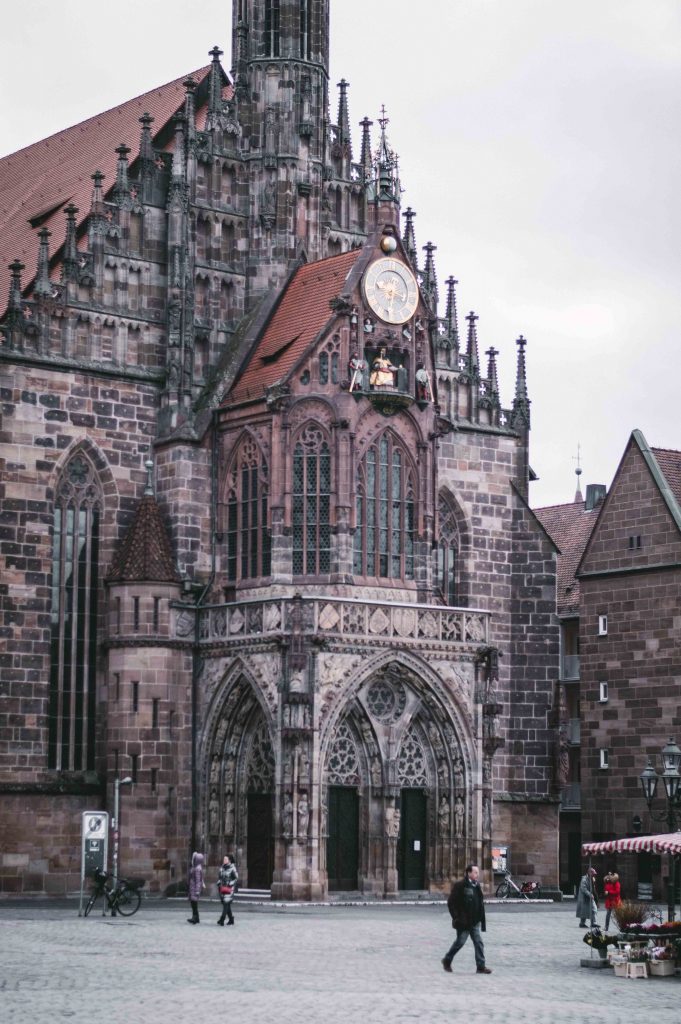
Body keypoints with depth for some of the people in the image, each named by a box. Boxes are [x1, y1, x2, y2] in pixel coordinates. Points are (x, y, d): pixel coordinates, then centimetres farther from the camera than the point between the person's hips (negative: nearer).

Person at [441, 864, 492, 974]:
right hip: (463, 922, -6)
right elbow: (451, 903, -13)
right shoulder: (460, 886, -13)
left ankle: (481, 966, -1)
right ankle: (447, 960, 25)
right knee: (460, 942, 4)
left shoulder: (476, 886, 10)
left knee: (478, 942, -1)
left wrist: (480, 918, 11)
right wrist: (457, 918, -15)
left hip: (475, 921, 6)